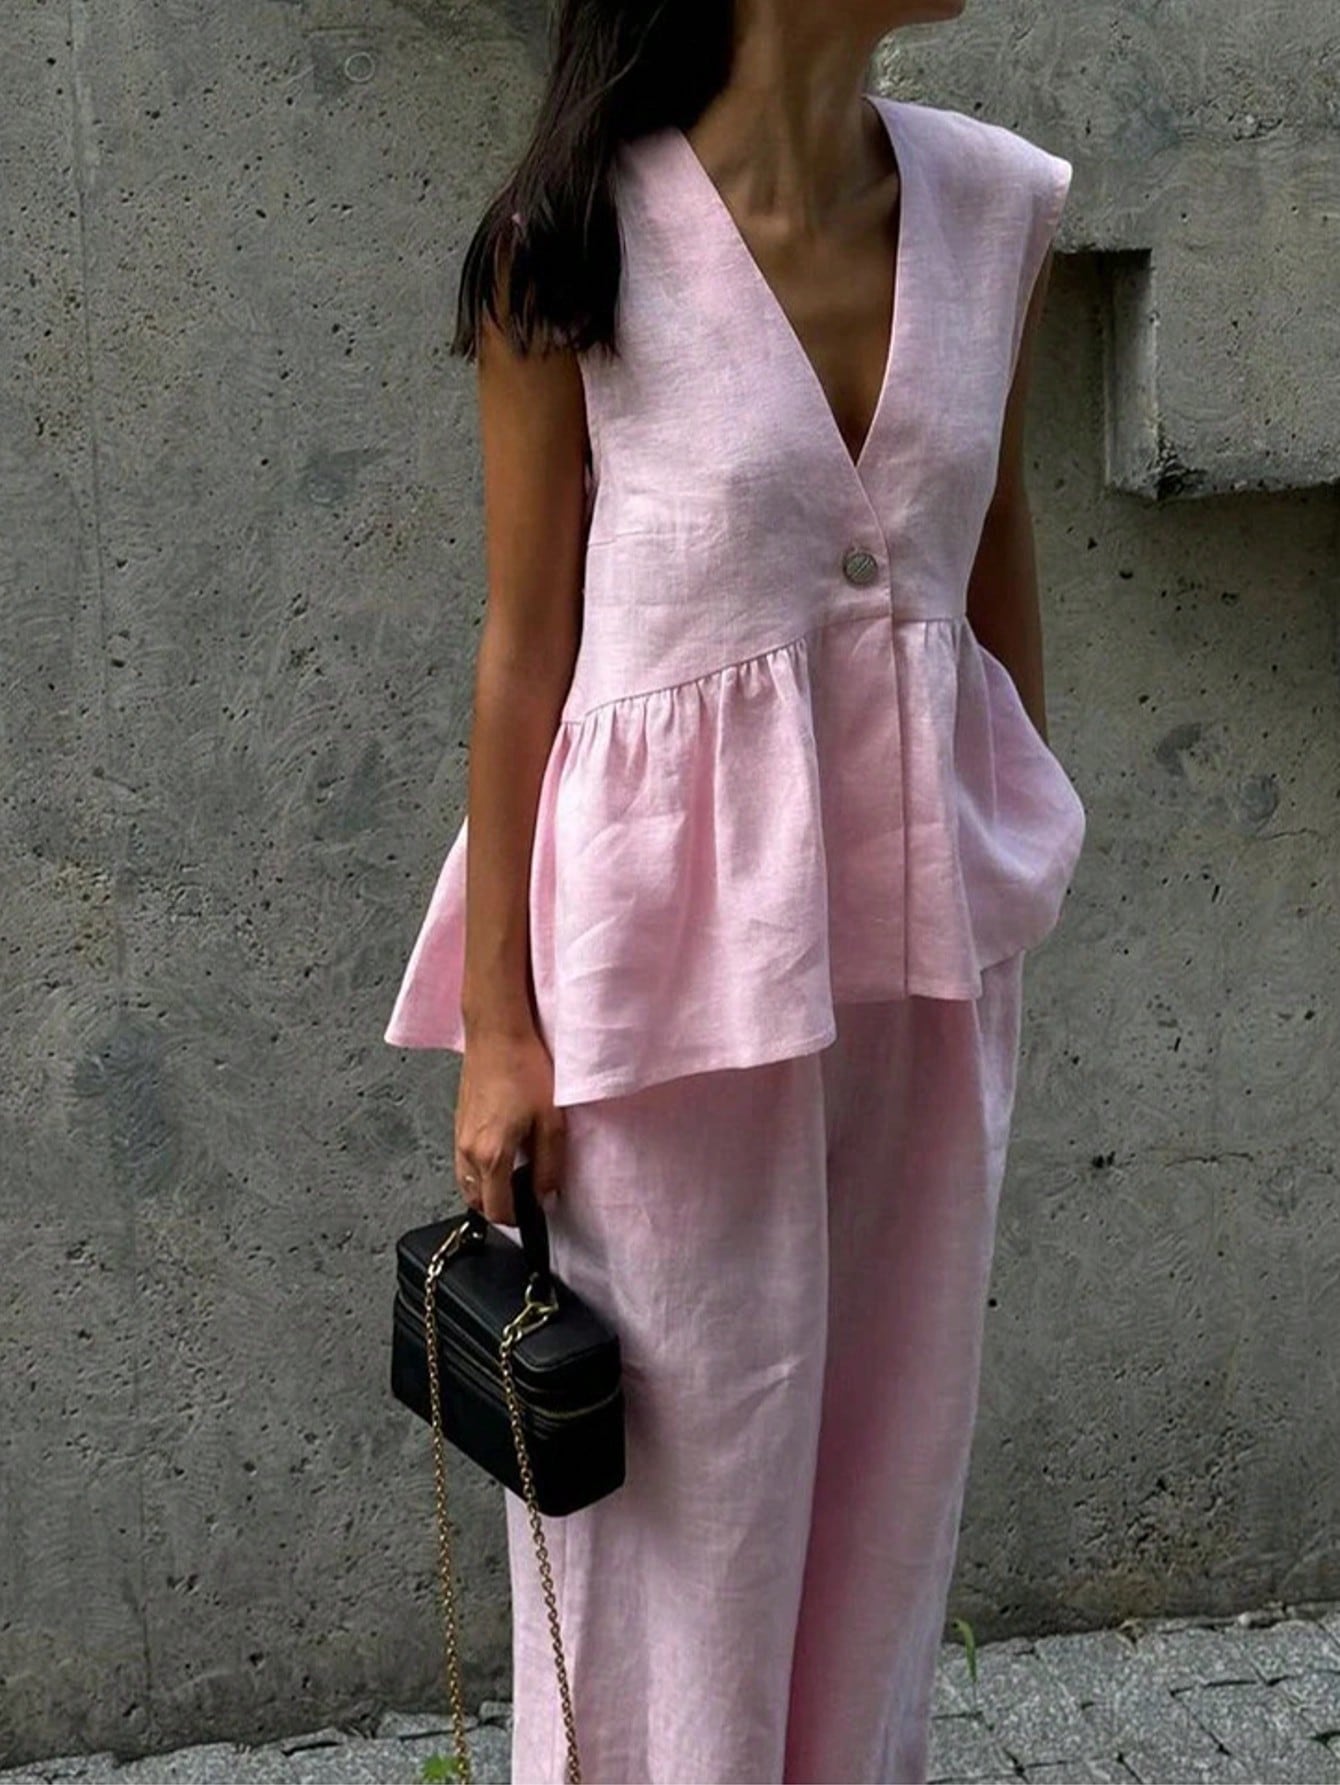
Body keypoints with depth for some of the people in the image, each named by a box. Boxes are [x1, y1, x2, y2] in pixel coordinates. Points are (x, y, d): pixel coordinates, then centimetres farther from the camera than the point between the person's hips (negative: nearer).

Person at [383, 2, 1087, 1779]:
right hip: (685, 926, -4)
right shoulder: (574, 247, -12)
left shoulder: (999, 203, 0)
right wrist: (499, 1015, -6)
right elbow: (525, 647, -8)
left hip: (926, 919, 5)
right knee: (688, 1447, 10)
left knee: (894, 1425, 17)